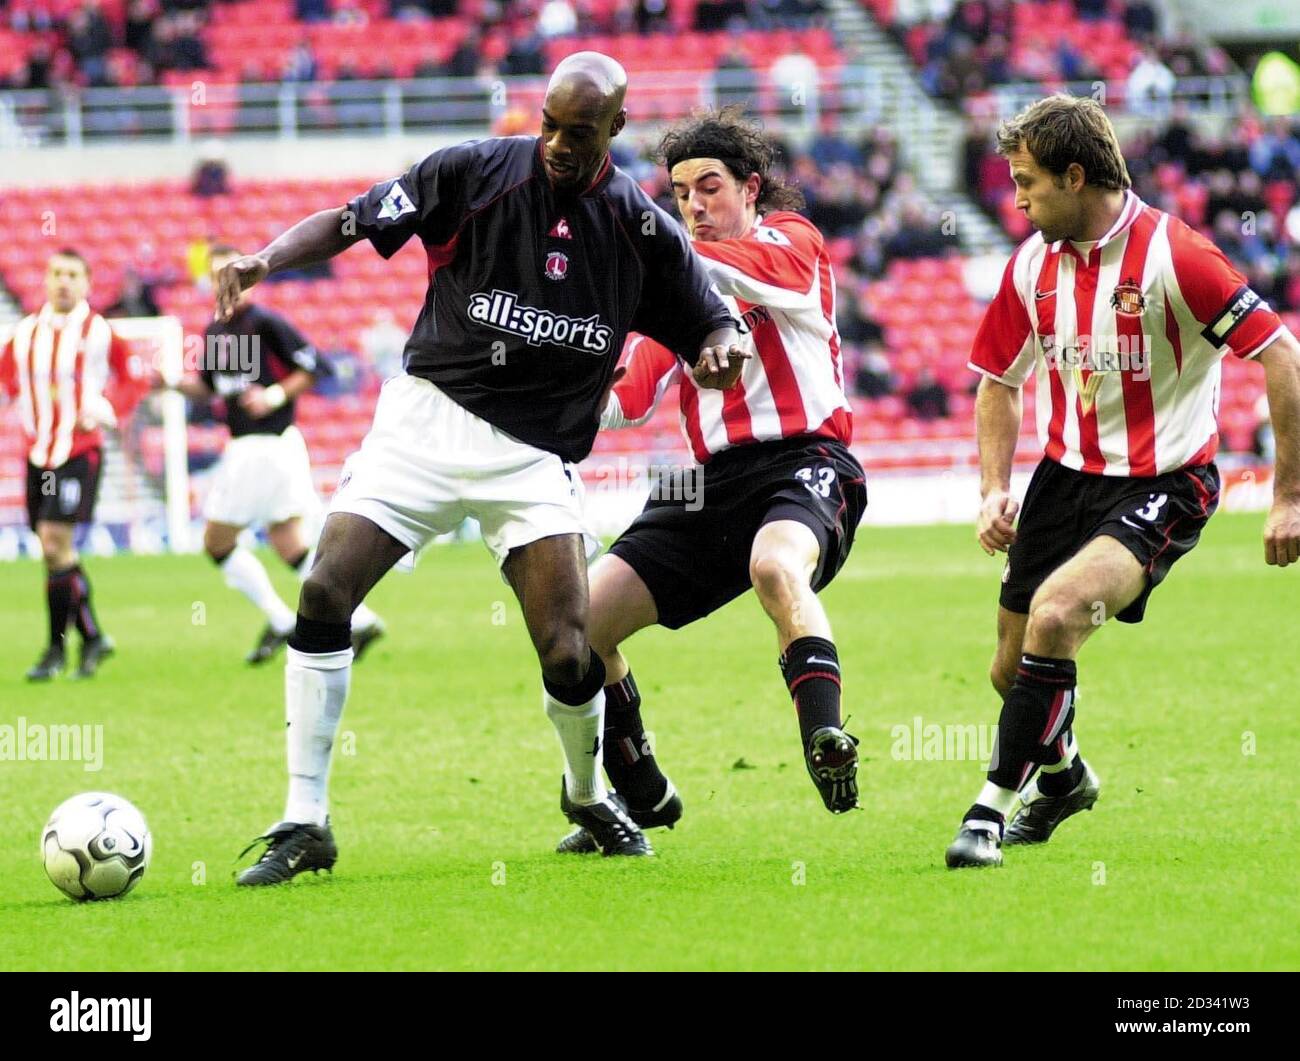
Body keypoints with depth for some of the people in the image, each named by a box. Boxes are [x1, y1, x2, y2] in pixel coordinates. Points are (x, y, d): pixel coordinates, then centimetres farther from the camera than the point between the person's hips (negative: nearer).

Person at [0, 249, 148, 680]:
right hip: (39, 451, 5)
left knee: (55, 542, -14)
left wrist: (103, 411, -7)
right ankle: (92, 637, 21)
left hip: (81, 451, -5)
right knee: (55, 549, 7)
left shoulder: (100, 332, -5)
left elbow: (133, 378, 5)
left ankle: (57, 647, -6)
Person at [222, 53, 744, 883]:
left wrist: (721, 349, -18)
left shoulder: (641, 229, -1)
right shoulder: (477, 172, -6)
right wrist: (263, 261, -21)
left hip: (536, 455, 0)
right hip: (427, 419, 0)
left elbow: (711, 327, 7)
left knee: (570, 655, -10)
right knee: (324, 597, -14)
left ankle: (589, 796, 23)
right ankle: (305, 824, -5)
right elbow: (351, 223, -3)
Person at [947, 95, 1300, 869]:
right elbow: (999, 381, 16)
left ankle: (996, 807, -17)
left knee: (1055, 614, -29)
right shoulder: (1032, 265, 1)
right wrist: (995, 490, 3)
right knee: (1015, 668, 9)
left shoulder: (1171, 254, -18)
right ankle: (1063, 776, 42)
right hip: (1066, 477, 6)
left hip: (1163, 483, -6)